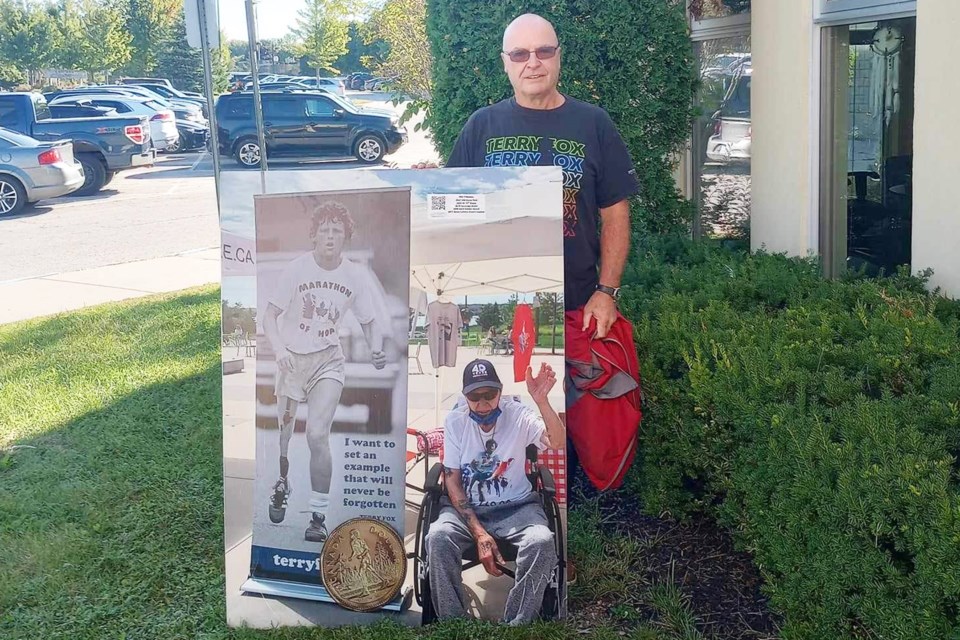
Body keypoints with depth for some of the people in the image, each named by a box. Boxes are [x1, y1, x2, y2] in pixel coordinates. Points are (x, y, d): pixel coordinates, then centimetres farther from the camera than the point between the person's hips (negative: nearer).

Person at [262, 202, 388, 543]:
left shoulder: (356, 275, -5)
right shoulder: (296, 269, -11)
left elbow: (369, 322, 5)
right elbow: (270, 316, -7)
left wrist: (376, 347, -15)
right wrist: (279, 349, -24)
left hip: (328, 361, 0)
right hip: (291, 359, 0)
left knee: (317, 435, -14)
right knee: (280, 435, 6)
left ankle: (318, 517, -5)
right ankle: (281, 488, 38)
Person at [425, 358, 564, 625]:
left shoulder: (518, 415, -6)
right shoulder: (455, 421, -2)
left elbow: (557, 441, -24)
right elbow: (452, 479, -5)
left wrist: (541, 401, -43)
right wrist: (478, 533, -17)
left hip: (516, 507, -1)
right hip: (465, 507, 1)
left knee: (542, 542, -32)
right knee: (438, 537, -32)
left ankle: (517, 624, -16)